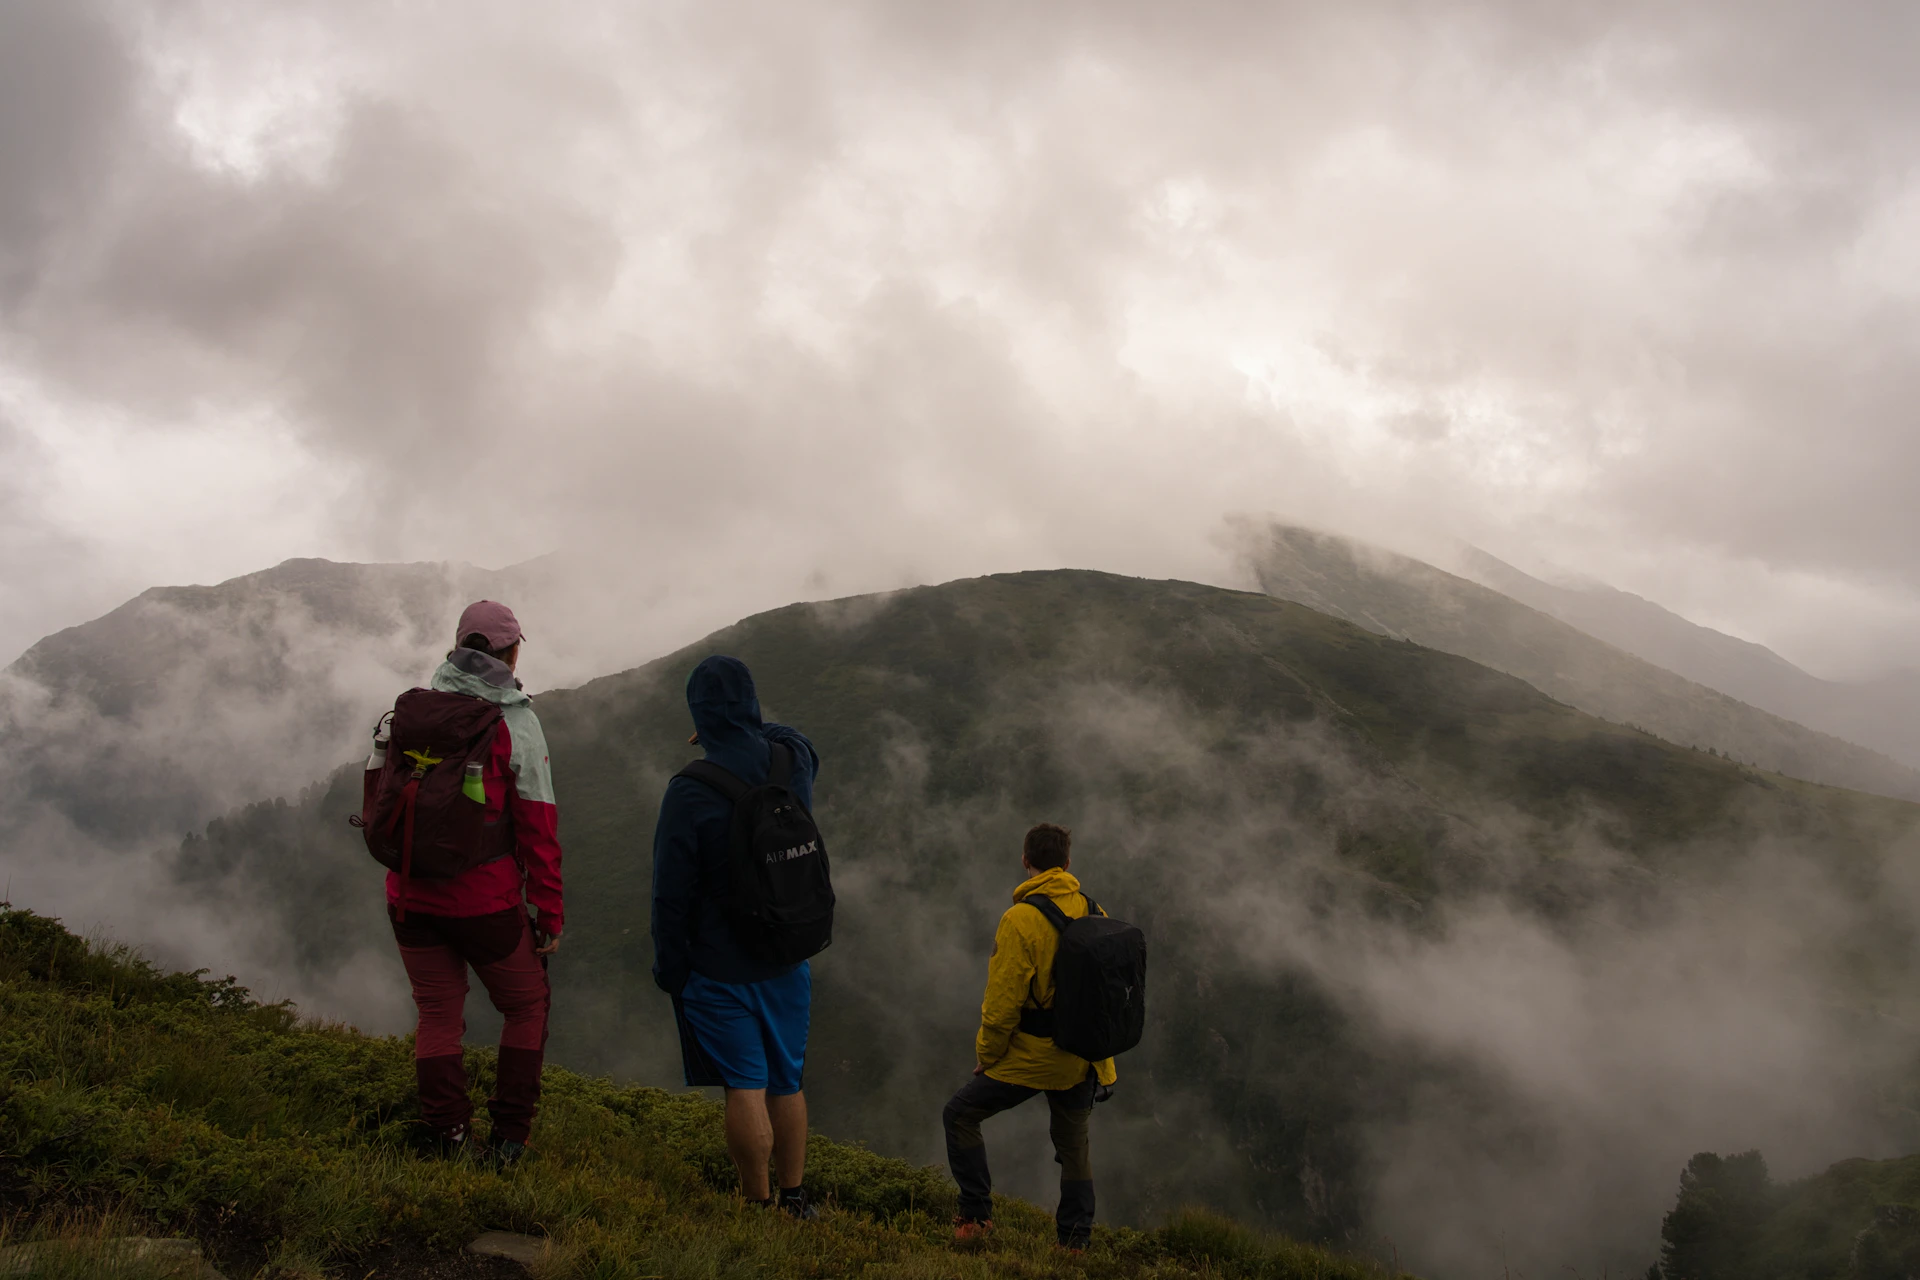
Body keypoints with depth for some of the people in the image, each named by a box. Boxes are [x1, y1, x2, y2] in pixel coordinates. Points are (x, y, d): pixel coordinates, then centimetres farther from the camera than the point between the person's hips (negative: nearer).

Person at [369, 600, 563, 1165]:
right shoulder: (515, 721, -9)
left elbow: (379, 797, 10)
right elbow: (538, 825, -10)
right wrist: (550, 914, -3)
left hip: (410, 900, 4)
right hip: (485, 902, -4)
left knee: (437, 1015, 16)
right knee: (527, 1007, 15)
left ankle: (450, 1138, 15)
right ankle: (508, 1139, 14)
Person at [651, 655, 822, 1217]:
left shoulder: (691, 792, -19)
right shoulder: (793, 763, -5)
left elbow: (671, 893, -14)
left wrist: (669, 968, -1)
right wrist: (743, 732, 16)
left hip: (720, 969, -5)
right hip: (788, 960, 5)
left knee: (745, 1086, 2)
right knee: (786, 1083, 16)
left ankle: (758, 1204, 9)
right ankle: (794, 1199, 27)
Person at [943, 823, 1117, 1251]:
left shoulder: (1020, 919, -18)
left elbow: (1003, 1002, -18)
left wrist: (985, 1056, -2)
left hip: (1029, 1056, -6)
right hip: (1081, 1058, 6)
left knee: (960, 1115, 13)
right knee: (1074, 1145, 21)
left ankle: (975, 1215, 11)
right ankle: (1075, 1240, 26)